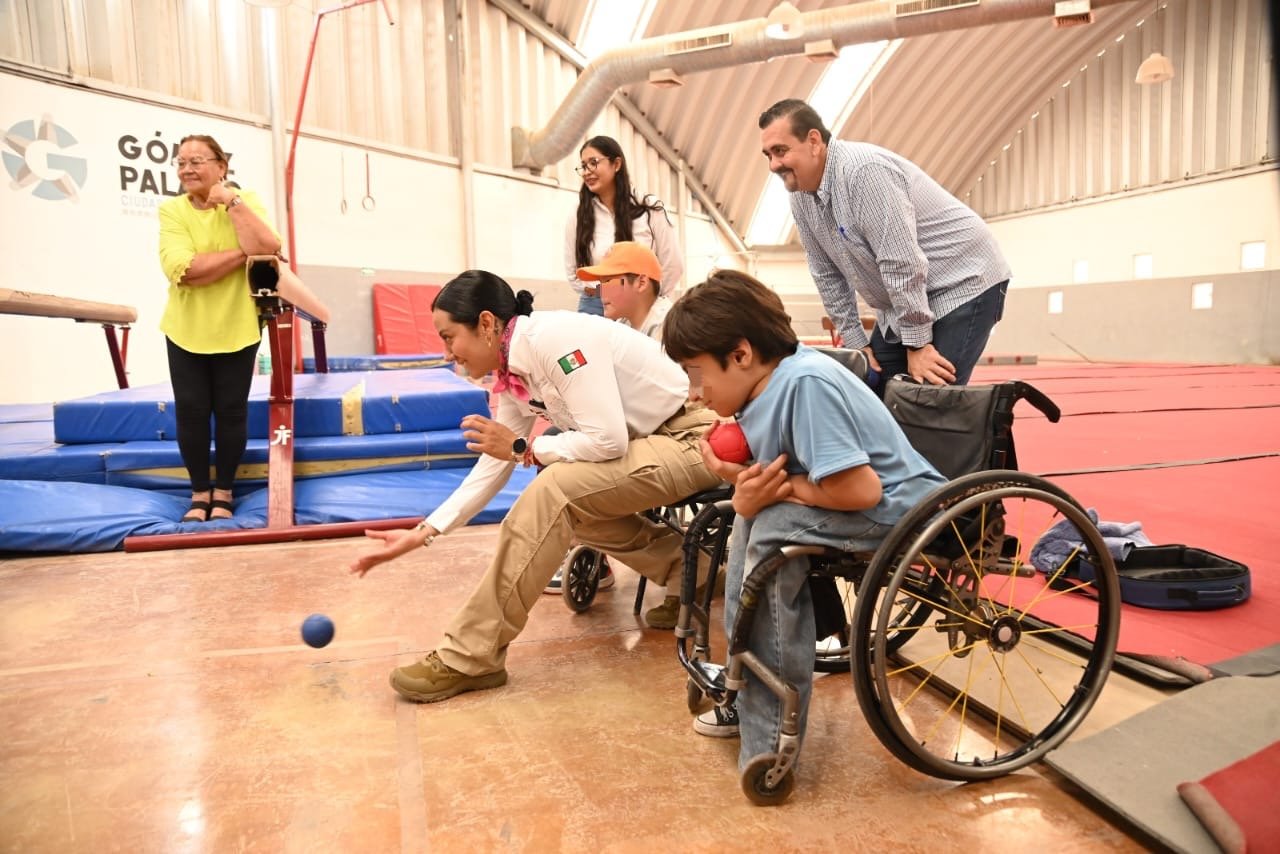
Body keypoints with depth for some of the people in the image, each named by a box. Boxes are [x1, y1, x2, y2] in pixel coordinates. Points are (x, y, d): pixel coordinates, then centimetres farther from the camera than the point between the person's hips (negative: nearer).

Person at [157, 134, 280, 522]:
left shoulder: (246, 201, -3)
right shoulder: (172, 210, -5)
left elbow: (267, 249, -23)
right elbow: (182, 270, -22)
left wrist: (232, 201, -20)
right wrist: (243, 252, -22)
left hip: (236, 328, 0)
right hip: (186, 329, 1)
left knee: (231, 410, 4)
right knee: (190, 410, 4)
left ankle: (223, 492, 19)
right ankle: (199, 493, 19)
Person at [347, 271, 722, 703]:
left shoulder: (558, 338, -22)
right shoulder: (514, 379, 6)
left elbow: (608, 439, -26)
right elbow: (492, 468, 10)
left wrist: (523, 448, -13)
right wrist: (422, 533, 6)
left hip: (692, 438, -9)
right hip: (655, 443, 9)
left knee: (552, 491, -22)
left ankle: (468, 659, -11)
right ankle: (686, 568, 13)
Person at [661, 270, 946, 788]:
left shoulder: (806, 382, -25)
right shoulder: (763, 392, 1)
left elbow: (861, 489, -30)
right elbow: (777, 483, 4)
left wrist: (782, 486, -17)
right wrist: (747, 486, -18)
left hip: (902, 509, -10)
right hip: (857, 506, 10)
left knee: (775, 531, -25)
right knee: (755, 517, 12)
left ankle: (770, 740, -13)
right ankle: (751, 693, 18)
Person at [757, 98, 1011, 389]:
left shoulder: (864, 169, -27)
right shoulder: (801, 197, 0)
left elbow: (902, 263, -28)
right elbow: (828, 275, 7)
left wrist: (917, 343, -23)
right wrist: (856, 342, 4)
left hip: (963, 284, -8)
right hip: (901, 302, 8)